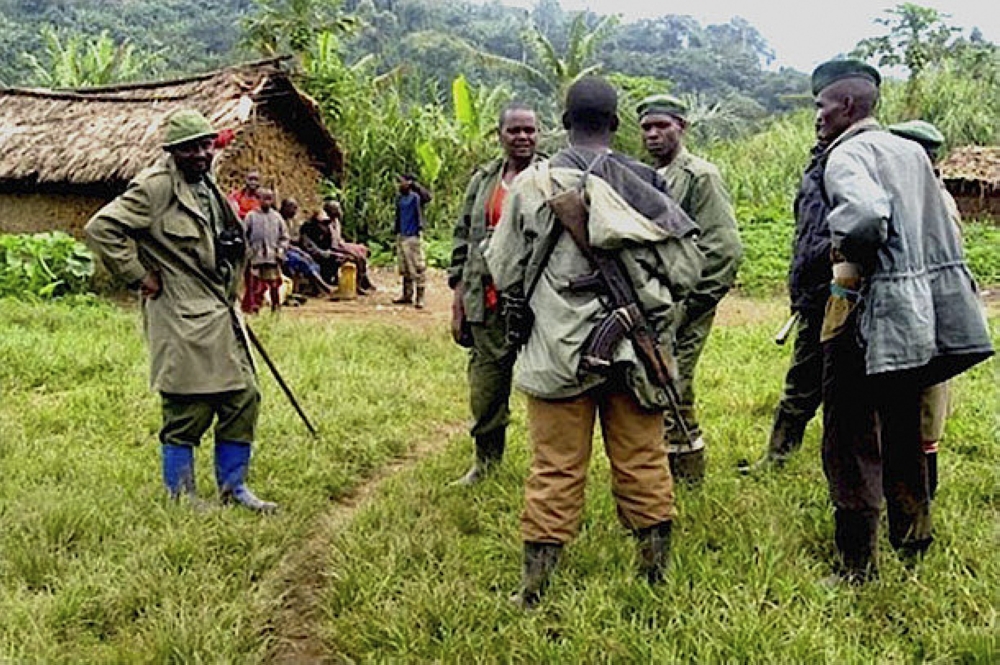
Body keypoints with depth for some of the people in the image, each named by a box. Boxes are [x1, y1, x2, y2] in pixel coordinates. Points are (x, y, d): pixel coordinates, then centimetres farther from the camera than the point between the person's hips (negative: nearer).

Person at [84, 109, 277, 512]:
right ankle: (182, 498, 14)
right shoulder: (155, 187, -12)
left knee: (243, 398, 10)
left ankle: (233, 487, 24)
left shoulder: (208, 187, 15)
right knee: (188, 412, -3)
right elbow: (101, 228, -18)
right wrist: (138, 277, -14)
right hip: (180, 319, -9)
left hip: (220, 314, 9)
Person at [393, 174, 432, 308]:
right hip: (401, 237, 8)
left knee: (418, 268, -7)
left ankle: (420, 298, -5)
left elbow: (428, 196, -31)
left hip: (413, 237, -8)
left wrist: (414, 184, -30)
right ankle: (407, 295, 23)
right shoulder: (399, 199, 12)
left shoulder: (416, 197, -9)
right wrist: (395, 232, 19)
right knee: (405, 269, 14)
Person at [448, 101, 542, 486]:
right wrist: (458, 292, 10)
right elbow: (463, 236, 16)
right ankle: (486, 461, 29)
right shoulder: (482, 180, 14)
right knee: (486, 383, 12)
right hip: (487, 301, 4)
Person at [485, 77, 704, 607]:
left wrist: (524, 313, 23)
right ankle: (657, 574, 23)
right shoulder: (642, 184, -2)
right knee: (643, 463, 12)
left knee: (555, 469, 5)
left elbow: (503, 269, 4)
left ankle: (534, 588, 12)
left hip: (558, 350, 0)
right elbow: (687, 265, 1)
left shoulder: (531, 185, -3)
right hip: (635, 350, 1)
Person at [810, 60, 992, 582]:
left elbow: (866, 213, -31)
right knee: (903, 432, 21)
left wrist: (845, 248, -11)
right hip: (926, 315, 9)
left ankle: (857, 567, 6)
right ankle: (912, 545, 34)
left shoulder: (846, 154, -11)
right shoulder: (911, 151, 16)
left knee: (851, 442, 0)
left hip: (873, 317, -8)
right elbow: (932, 227, 21)